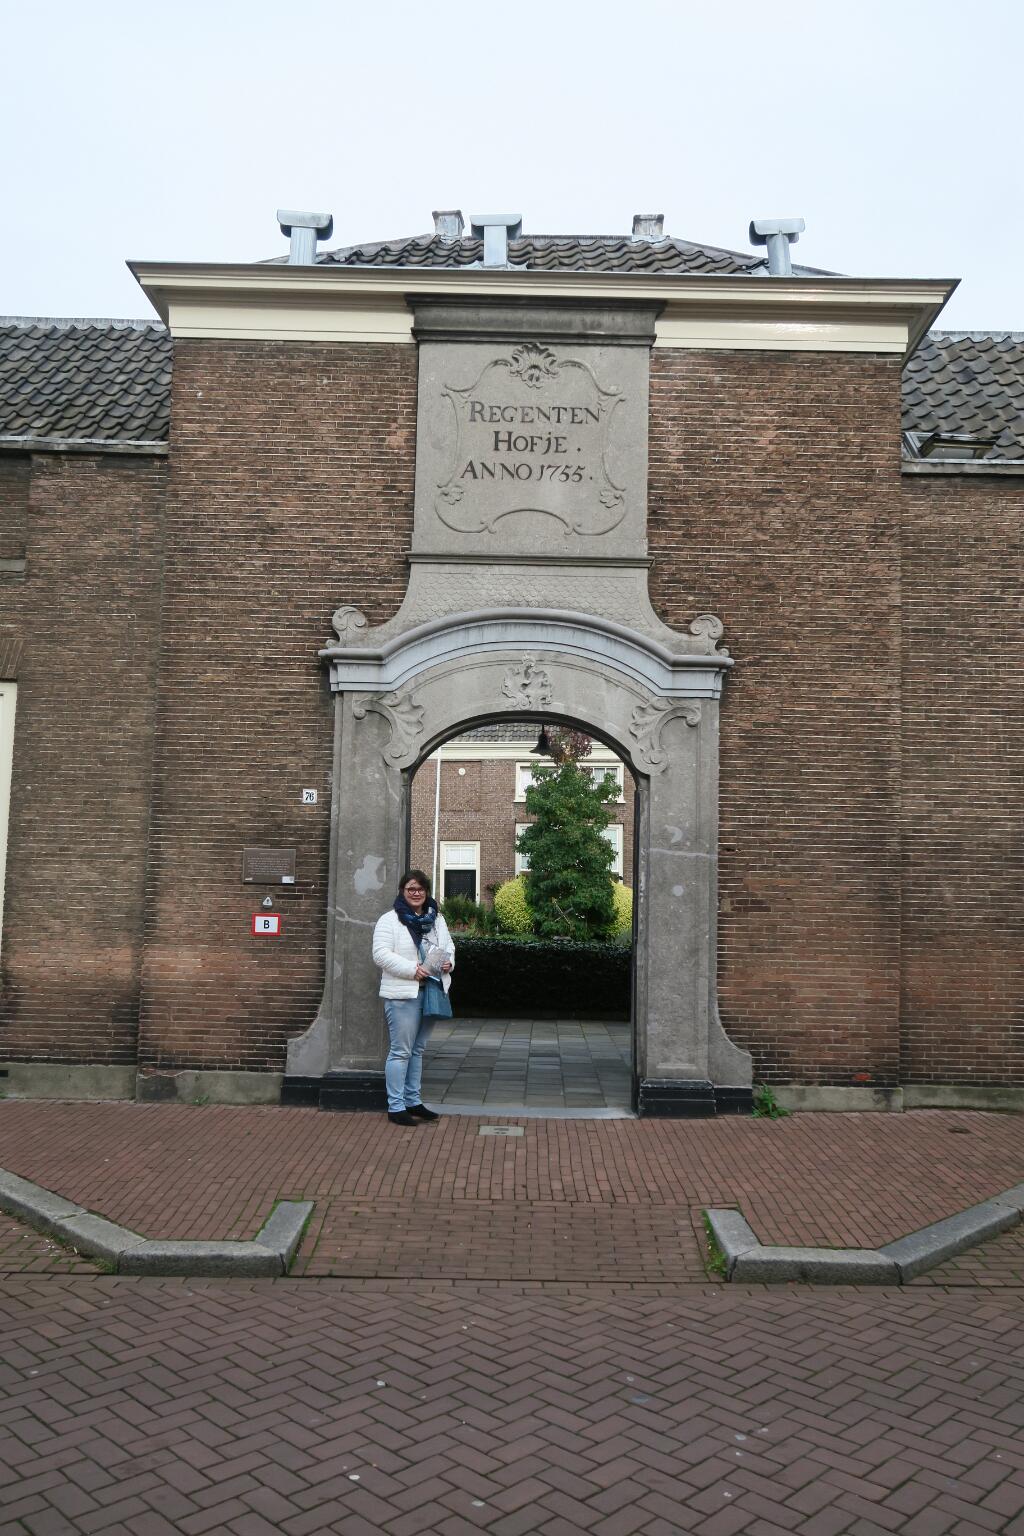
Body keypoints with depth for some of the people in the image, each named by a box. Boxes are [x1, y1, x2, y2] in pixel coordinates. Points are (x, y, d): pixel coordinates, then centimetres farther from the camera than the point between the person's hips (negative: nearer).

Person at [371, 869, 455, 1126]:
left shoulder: (436, 919, 13)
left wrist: (448, 962, -5)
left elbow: (449, 947, 18)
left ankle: (413, 1101, 26)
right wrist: (412, 969, -23)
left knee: (417, 1049, 16)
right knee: (401, 1051, -4)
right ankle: (395, 1107, 4)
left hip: (431, 991, 7)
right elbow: (381, 954, -15)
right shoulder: (389, 920, -7)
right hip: (403, 994, -6)